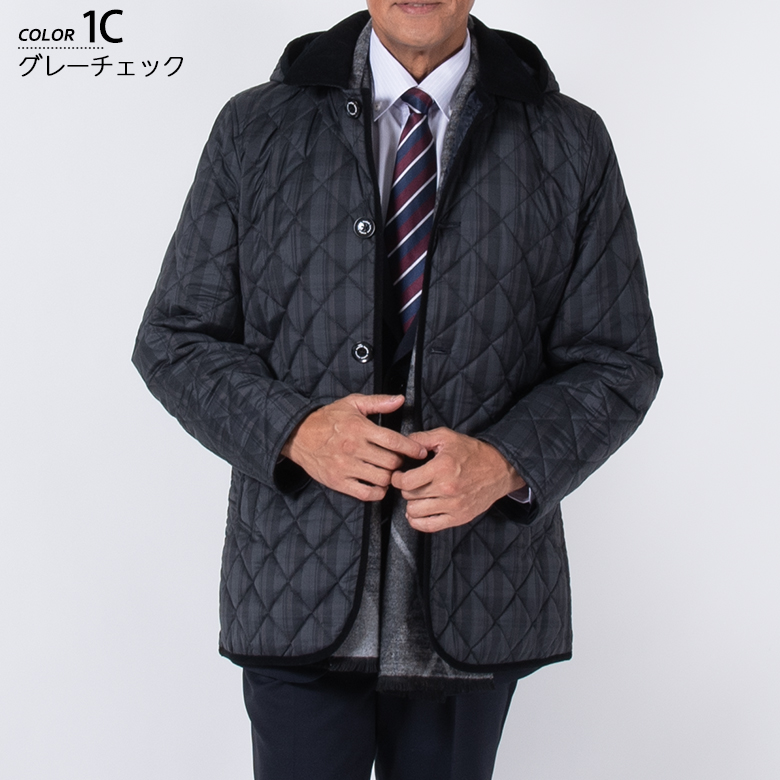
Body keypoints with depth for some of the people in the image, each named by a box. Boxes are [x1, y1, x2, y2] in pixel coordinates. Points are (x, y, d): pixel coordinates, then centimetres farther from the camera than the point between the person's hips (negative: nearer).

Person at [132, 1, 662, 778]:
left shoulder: (570, 145, 0)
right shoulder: (254, 130, 0)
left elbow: (617, 365, 1)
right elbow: (175, 342, 2)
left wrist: (506, 463, -17)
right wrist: (295, 429, -16)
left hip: (475, 598, 1)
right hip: (298, 588, -1)